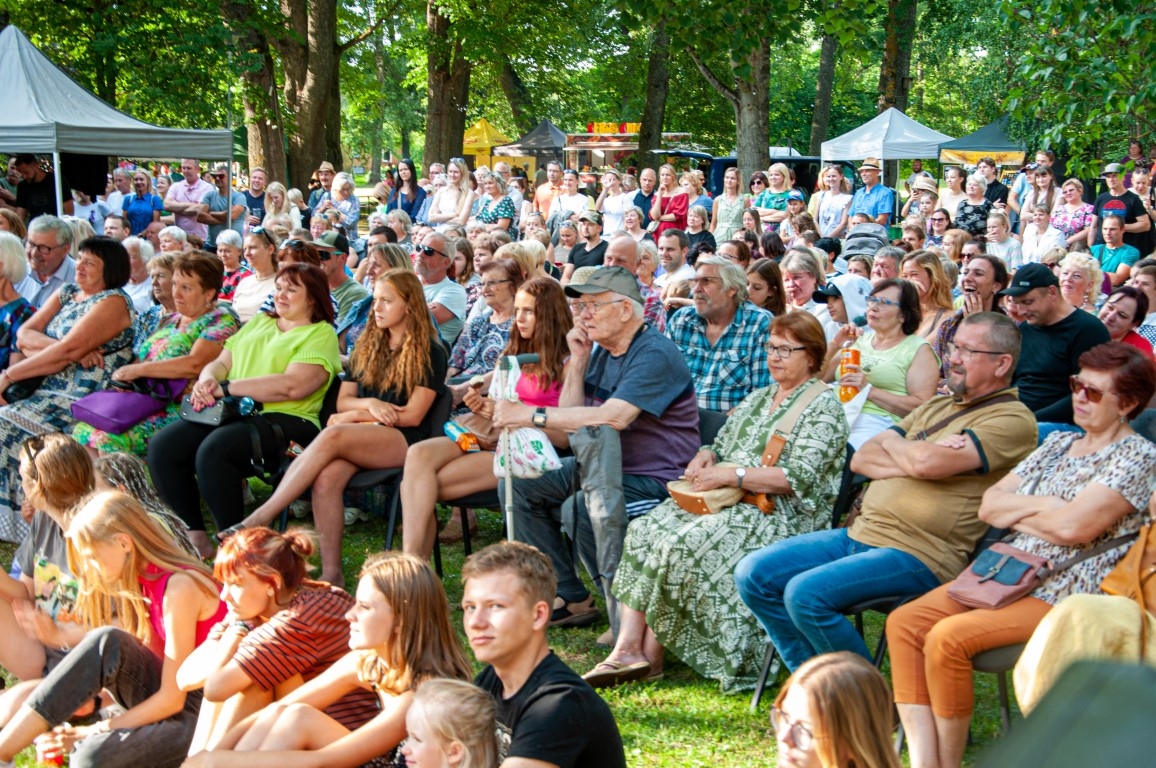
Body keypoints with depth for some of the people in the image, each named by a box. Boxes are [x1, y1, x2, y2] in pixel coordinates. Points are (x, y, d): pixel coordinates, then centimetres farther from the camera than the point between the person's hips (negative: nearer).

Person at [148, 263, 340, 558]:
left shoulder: (321, 334, 2)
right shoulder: (258, 323, 26)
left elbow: (293, 386, -14)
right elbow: (221, 362, 20)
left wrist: (226, 388, -13)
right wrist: (207, 380, -6)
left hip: (285, 420, -7)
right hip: (232, 413, 7)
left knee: (213, 450, -33)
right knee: (162, 445, -16)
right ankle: (194, 536, -8)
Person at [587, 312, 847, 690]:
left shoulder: (823, 407, -4)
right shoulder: (759, 397, 22)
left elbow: (800, 479, -15)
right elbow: (721, 445, 26)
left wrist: (731, 475, -20)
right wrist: (705, 457, 1)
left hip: (780, 517, -8)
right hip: (725, 504, 8)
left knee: (681, 546, -30)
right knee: (643, 531, -16)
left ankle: (650, 655, -17)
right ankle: (627, 648, -24)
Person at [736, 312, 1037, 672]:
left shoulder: (1013, 419, -7)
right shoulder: (937, 406, 20)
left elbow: (927, 462, -22)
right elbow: (860, 459, 13)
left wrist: (891, 443, 1)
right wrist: (908, 462, -7)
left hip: (918, 554, -9)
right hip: (860, 533, 9)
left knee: (806, 593, -27)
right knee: (753, 574, -3)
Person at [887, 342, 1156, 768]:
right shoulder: (1058, 443, 18)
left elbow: (1073, 526, -20)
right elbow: (988, 505, 11)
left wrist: (1015, 509, -3)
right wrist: (1043, 506, -5)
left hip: (1065, 595, -8)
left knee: (948, 637, -28)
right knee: (904, 622, -10)